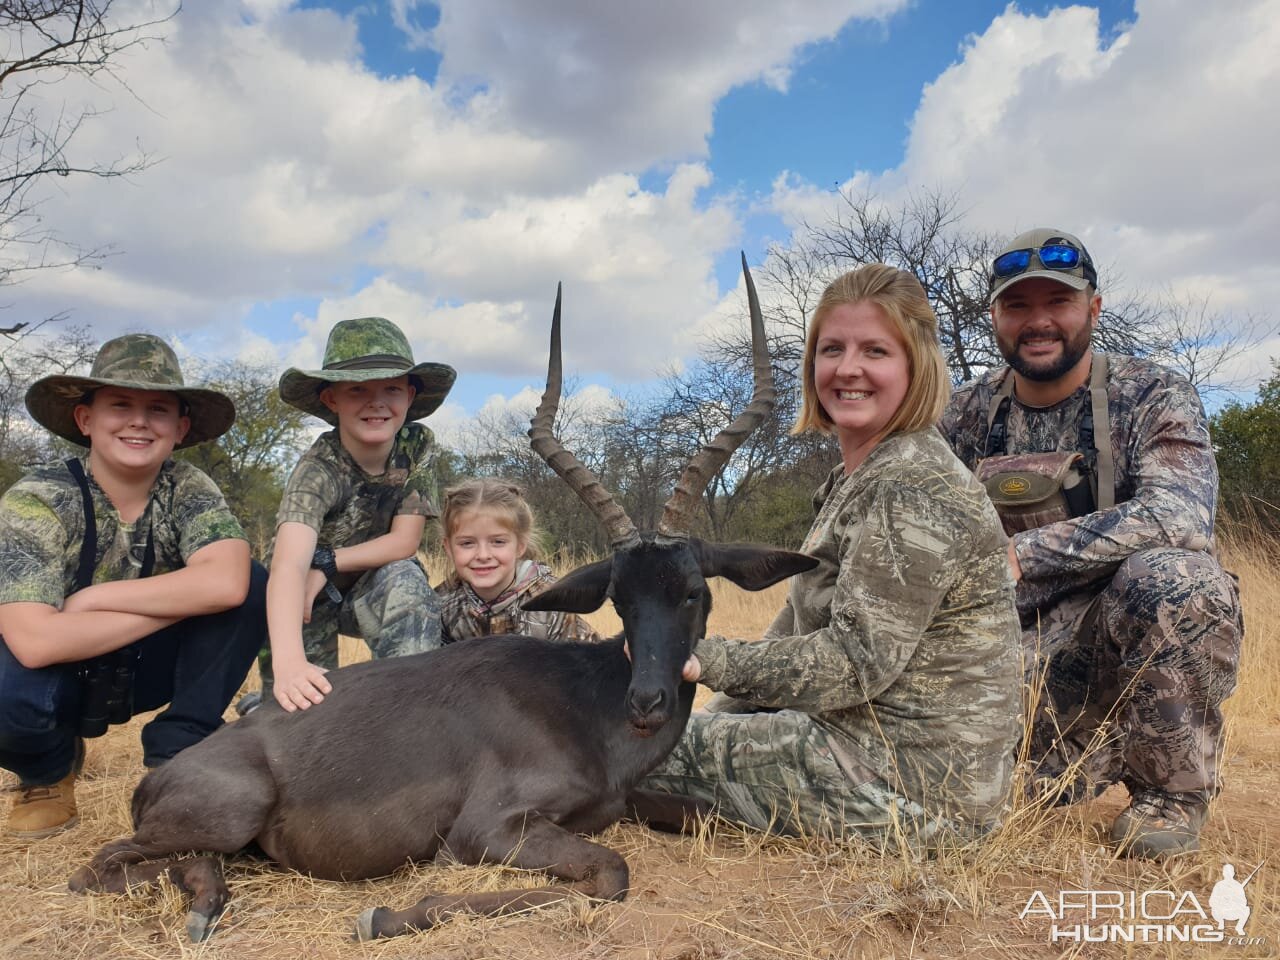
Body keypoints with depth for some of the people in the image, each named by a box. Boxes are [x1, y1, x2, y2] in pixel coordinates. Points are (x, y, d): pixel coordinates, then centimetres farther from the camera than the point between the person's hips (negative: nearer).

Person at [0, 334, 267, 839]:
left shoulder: (188, 488, -15)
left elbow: (227, 583, -34)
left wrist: (90, 599, -28)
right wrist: (181, 602, -29)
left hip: (146, 668, 2)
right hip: (57, 674, -1)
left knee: (251, 588, -22)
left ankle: (175, 750, -7)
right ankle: (49, 768, 2)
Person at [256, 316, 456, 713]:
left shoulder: (418, 446, -20)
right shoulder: (318, 469, -31)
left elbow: (405, 542, -17)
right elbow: (287, 567, -45)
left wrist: (326, 563, -28)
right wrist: (289, 662, -61)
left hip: (373, 591, 2)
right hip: (306, 603, -1)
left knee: (406, 578, -29)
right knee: (304, 703, -9)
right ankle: (265, 707, 24)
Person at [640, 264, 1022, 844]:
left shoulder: (914, 491, -21)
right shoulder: (856, 477, 11)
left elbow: (853, 661, -24)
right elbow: (803, 623, 12)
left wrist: (706, 659, -20)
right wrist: (727, 709, 6)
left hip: (915, 784, -10)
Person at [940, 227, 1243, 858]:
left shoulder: (1153, 396, -8)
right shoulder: (969, 414, 3)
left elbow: (1181, 517, -27)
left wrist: (1022, 555, -32)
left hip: (1136, 639, -3)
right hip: (1024, 649, 3)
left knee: (1170, 577, -34)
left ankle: (1172, 791, -7)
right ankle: (1107, 752, 16)